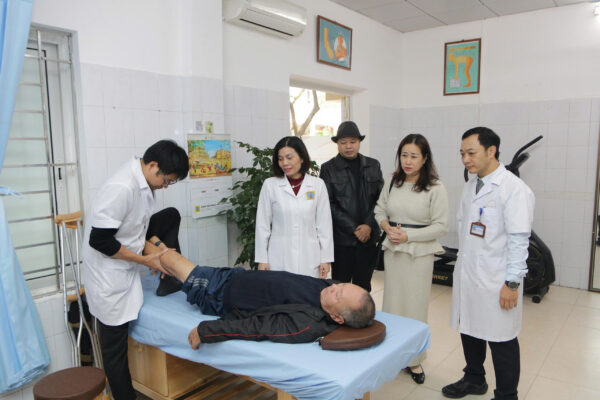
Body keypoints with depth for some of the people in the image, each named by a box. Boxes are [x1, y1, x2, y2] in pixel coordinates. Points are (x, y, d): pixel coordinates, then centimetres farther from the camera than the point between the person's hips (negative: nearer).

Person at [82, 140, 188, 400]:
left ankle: (170, 283, 13)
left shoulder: (142, 183, -3)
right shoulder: (121, 188, -30)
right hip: (109, 275, -8)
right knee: (115, 347, 5)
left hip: (125, 268, 8)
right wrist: (145, 260, -19)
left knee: (170, 216, 7)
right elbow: (99, 241, -28)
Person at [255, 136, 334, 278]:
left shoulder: (318, 185, 1)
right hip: (279, 261, 0)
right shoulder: (270, 185, 0)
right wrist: (262, 259, 2)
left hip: (309, 260, 0)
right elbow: (262, 225, 3)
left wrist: (326, 258, 2)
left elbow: (324, 224, 3)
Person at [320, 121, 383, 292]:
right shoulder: (328, 168, 0)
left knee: (363, 285, 11)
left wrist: (368, 225, -8)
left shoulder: (373, 165, 9)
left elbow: (380, 198, 6)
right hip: (341, 238, -3)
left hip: (368, 236, 3)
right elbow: (329, 204, -6)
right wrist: (353, 229, -10)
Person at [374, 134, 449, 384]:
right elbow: (379, 210, 14)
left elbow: (441, 226, -9)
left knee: (414, 307, 5)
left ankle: (414, 361, 23)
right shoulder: (392, 183, 5)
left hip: (419, 253, -4)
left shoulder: (435, 188, -9)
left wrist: (408, 236, -15)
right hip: (392, 251, 4)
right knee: (392, 304, 11)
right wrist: (387, 227, -6)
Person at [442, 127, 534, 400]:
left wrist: (512, 284, -15)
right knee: (469, 330, 20)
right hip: (466, 275, 7)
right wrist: (463, 263, 14)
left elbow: (518, 240, -16)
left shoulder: (514, 189, -15)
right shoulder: (471, 185, 8)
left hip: (495, 281, -7)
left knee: (501, 340, 8)